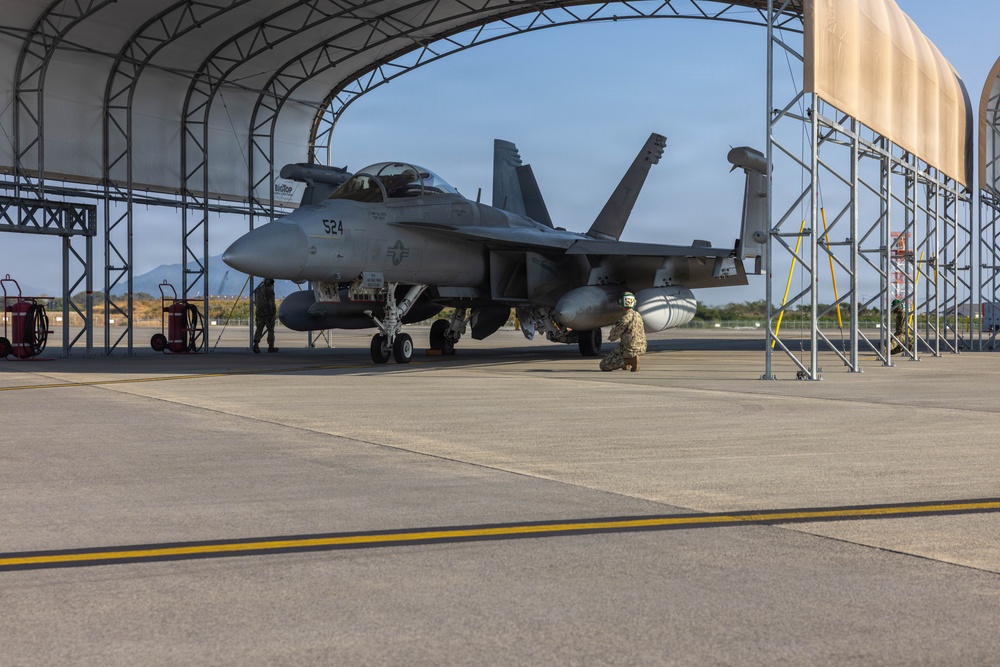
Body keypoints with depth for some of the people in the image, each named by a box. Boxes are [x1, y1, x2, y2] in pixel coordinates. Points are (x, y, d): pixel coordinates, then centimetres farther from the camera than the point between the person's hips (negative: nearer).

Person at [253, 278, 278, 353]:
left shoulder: (258, 290, 10)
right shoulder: (269, 290, -12)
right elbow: (271, 303, -17)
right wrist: (274, 313, -12)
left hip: (259, 312, 5)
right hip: (268, 313, -5)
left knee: (258, 330, 3)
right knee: (270, 330, 6)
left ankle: (256, 345, -13)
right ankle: (271, 347, 9)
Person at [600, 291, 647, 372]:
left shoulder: (626, 318, -19)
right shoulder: (638, 315, 7)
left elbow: (613, 337, -13)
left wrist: (613, 329, 9)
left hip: (630, 350, -9)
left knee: (603, 366, -3)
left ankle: (630, 360, -14)